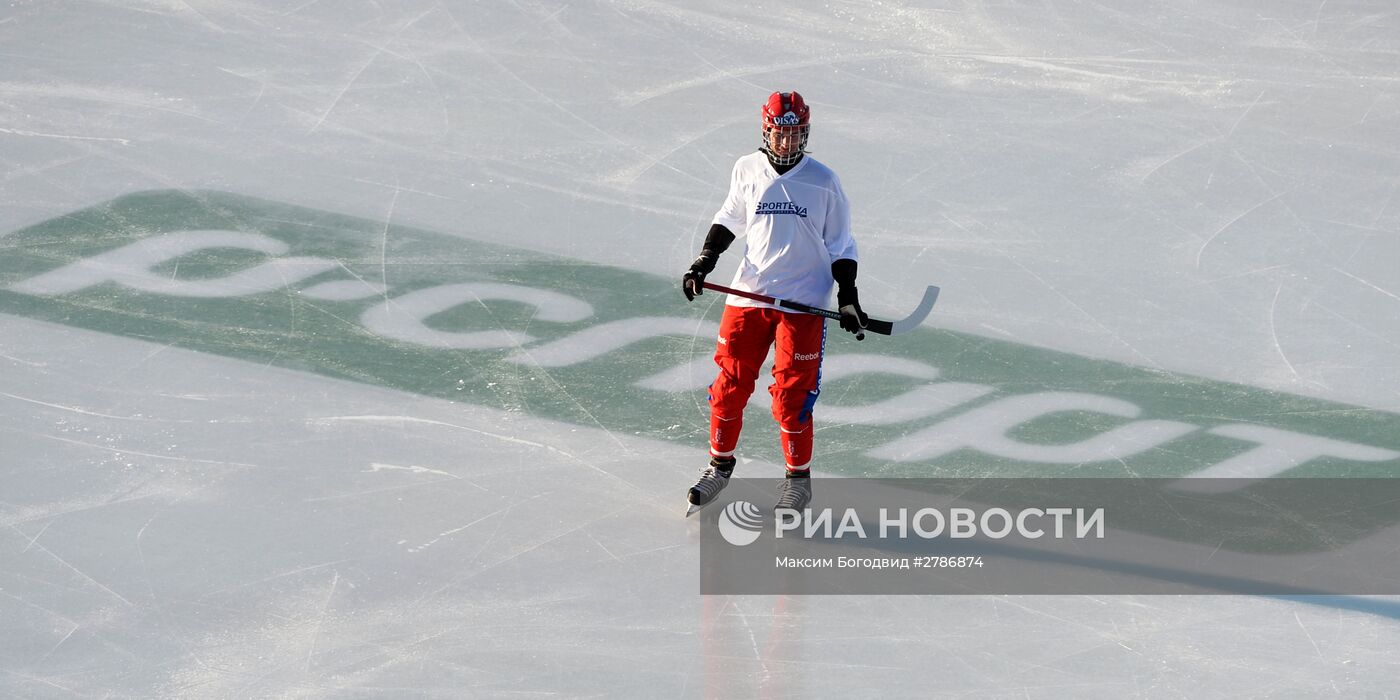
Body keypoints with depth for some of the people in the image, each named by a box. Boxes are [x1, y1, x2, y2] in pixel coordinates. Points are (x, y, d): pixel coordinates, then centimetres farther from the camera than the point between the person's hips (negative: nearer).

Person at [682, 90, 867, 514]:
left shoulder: (822, 182, -3)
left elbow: (840, 245, 5)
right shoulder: (748, 170, 2)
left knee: (791, 395, -5)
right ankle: (720, 465, 23)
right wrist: (704, 262, 6)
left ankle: (799, 479, 11)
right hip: (748, 293, 3)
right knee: (730, 384, 4)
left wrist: (848, 299, -2)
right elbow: (729, 220, 18)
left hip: (802, 302, -3)